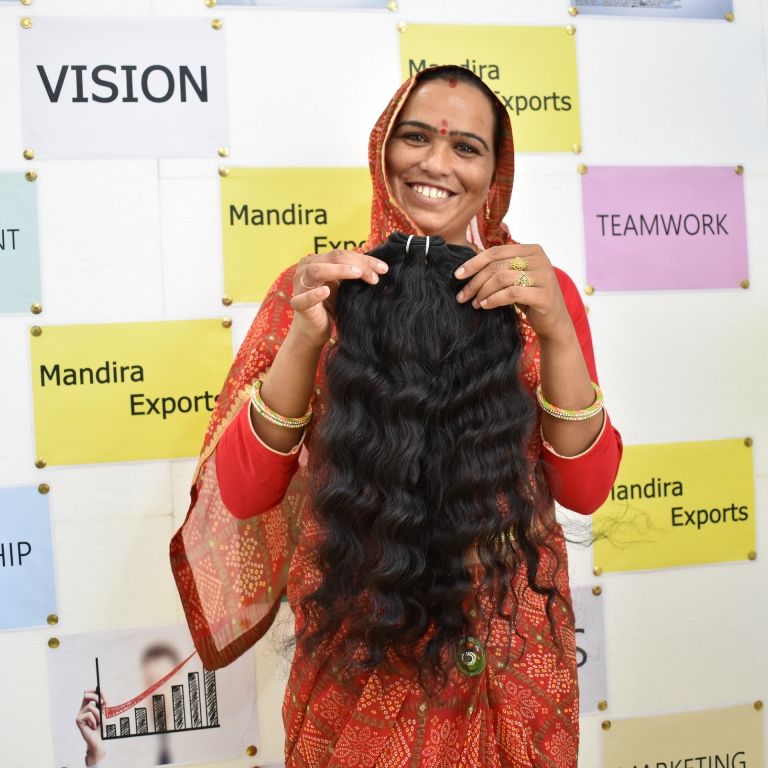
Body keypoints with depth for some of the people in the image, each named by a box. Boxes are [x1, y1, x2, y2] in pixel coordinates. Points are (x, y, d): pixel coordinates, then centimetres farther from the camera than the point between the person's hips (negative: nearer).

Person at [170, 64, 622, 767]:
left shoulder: (538, 290, -4)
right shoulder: (319, 288, -6)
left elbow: (586, 488, -10)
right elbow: (242, 493, -12)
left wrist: (557, 333, -25)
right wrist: (303, 341, -26)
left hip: (507, 650, 1)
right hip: (360, 648, -1)